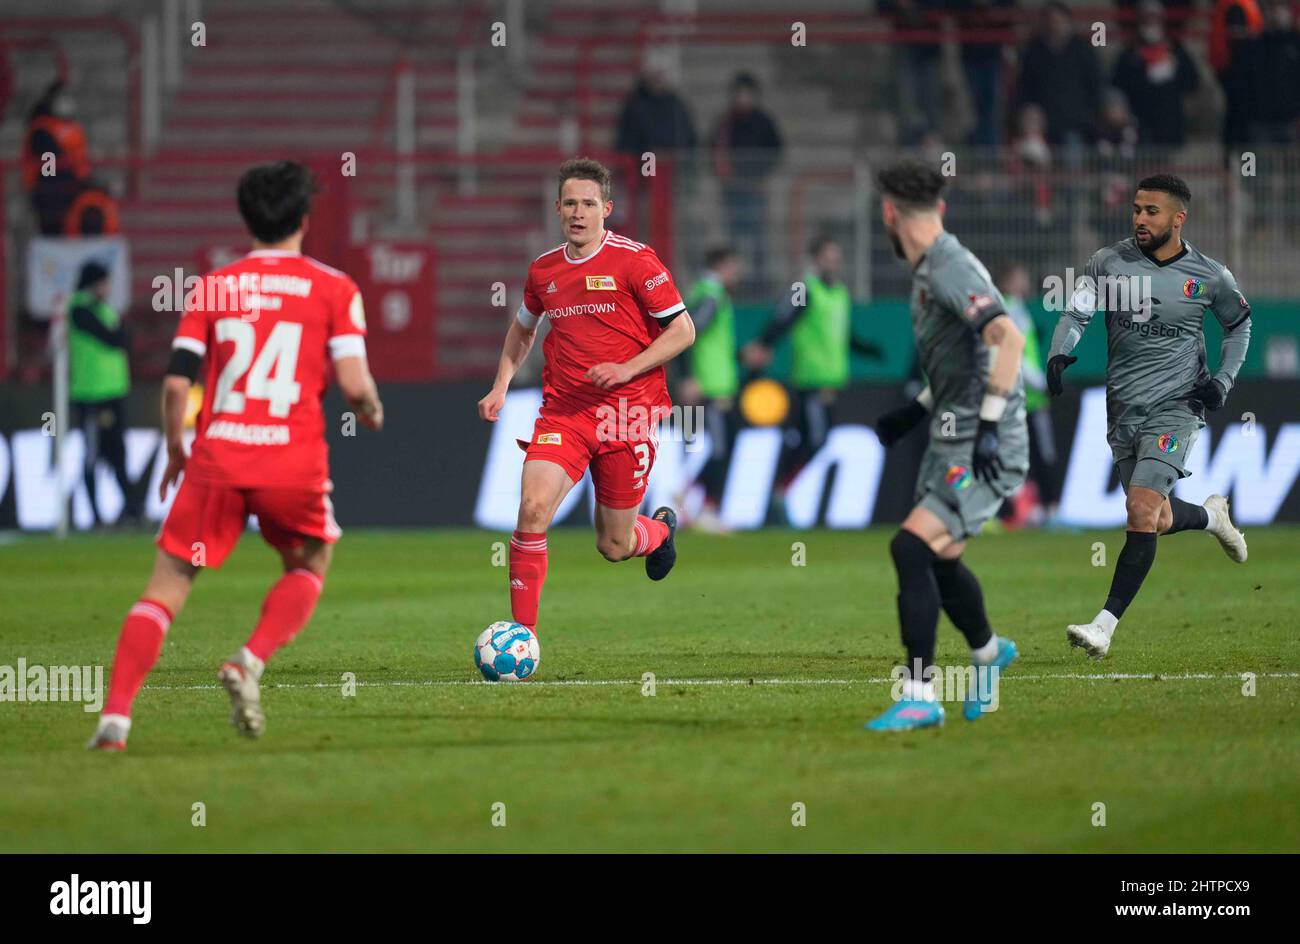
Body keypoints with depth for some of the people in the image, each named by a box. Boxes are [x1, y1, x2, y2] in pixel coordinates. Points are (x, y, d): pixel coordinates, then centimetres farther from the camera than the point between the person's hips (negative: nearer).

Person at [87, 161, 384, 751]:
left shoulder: (212, 288, 9)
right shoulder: (334, 289, 4)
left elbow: (176, 382, 3)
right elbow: (354, 384, -5)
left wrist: (175, 452, 19)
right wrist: (372, 411, 18)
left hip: (217, 458, 1)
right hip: (295, 460, -1)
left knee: (167, 585, 5)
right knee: (308, 568, 24)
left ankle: (115, 716, -10)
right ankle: (250, 663, -2)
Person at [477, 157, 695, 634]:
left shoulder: (634, 260, -7)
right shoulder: (544, 269, 8)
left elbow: (682, 330, -5)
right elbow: (522, 329, 27)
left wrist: (625, 370, -16)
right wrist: (500, 388, 15)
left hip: (627, 415, -3)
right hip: (562, 412, 3)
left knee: (614, 547, 5)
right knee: (533, 506, -22)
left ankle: (660, 529, 44)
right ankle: (523, 631, -15)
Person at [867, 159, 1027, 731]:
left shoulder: (951, 270, -18)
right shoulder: (927, 273, 14)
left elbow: (1008, 337, -30)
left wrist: (989, 424, -32)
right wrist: (913, 413, 27)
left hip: (983, 451, -10)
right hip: (950, 443, 10)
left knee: (911, 549, -19)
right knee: (938, 561, 22)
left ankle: (920, 697, -15)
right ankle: (989, 653, 49)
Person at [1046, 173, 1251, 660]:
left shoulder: (1209, 276, -2)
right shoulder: (1110, 261, -1)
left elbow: (1239, 323, 14)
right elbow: (1077, 310, -7)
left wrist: (1223, 379, 2)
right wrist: (1060, 352, -27)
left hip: (1175, 406, -3)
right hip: (1122, 412, 3)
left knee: (1142, 510, -19)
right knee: (1157, 519, 10)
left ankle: (1105, 624, -18)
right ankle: (1211, 515, 46)